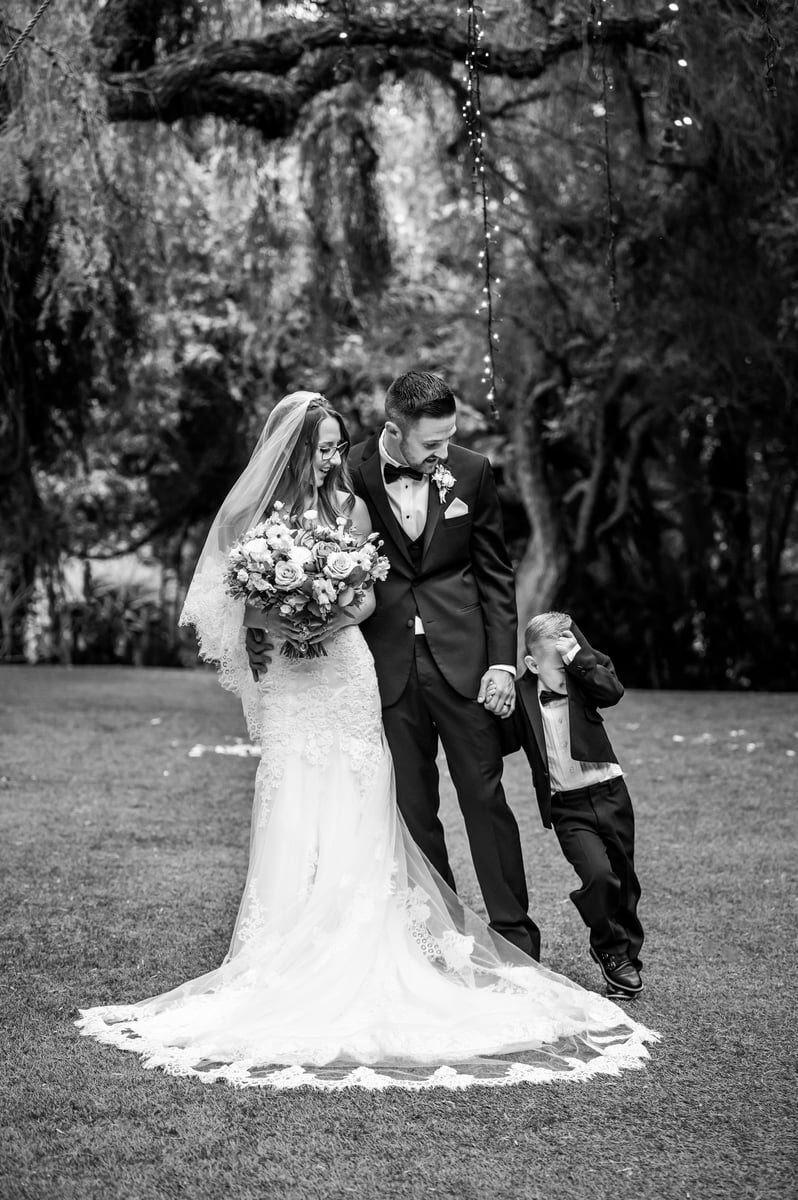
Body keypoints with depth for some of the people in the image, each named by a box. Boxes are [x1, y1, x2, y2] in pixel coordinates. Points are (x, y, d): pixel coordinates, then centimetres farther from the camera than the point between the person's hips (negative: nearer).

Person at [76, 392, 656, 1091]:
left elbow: (369, 596, 8)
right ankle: (290, 961, 3)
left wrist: (334, 618, -12)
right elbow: (245, 602, 7)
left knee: (353, 825, -1)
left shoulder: (350, 506, 6)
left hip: (346, 671, 1)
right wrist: (284, 622, -13)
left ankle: (356, 951, 5)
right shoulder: (259, 510, 4)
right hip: (288, 683, -1)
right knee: (292, 820, -4)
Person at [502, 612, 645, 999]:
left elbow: (613, 691, -19)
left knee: (624, 879, 12)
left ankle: (627, 956, 33)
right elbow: (503, 743, -2)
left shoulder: (585, 683, 1)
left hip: (610, 795, 2)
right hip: (568, 808, -2)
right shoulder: (521, 695, -3)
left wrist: (577, 654, -16)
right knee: (598, 875, -20)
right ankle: (610, 950, 4)